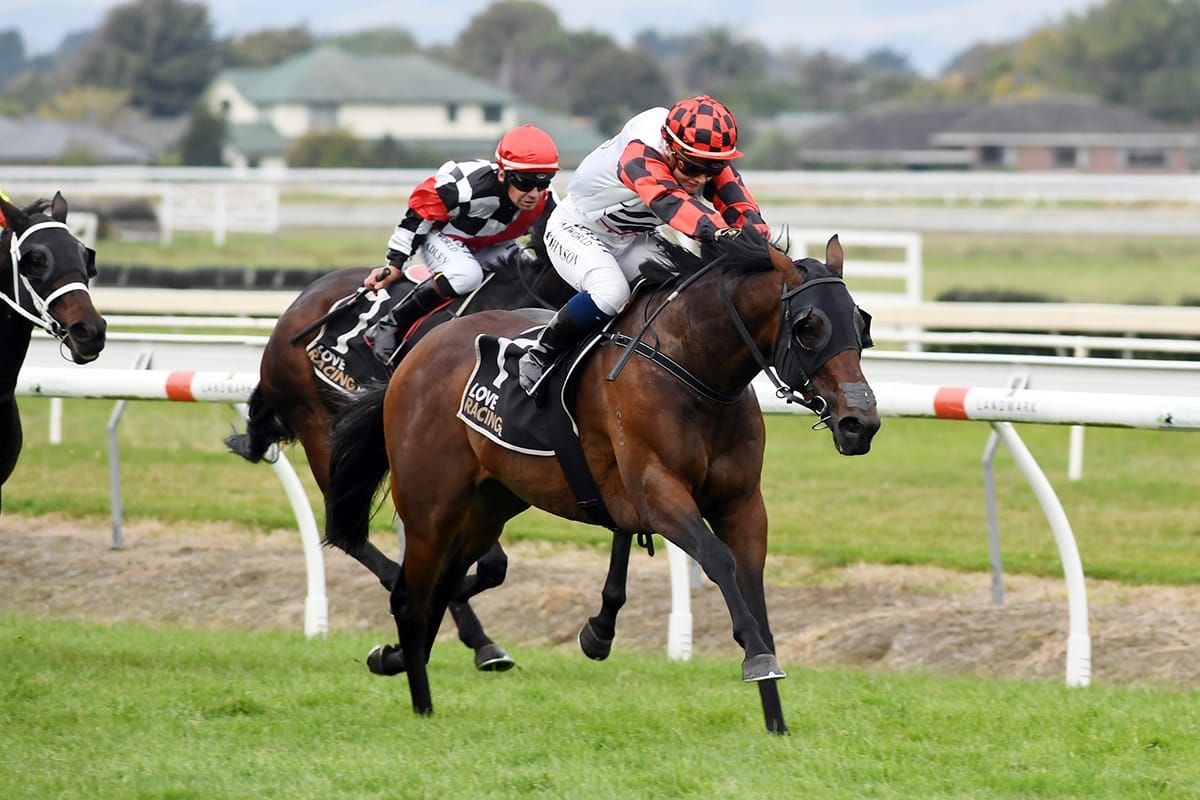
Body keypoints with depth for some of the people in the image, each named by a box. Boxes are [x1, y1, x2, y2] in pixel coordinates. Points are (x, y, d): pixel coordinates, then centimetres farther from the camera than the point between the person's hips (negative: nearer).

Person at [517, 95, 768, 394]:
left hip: (633, 241, 7)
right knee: (610, 293, -34)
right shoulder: (640, 155, -39)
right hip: (576, 230, -7)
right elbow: (668, 201, -58)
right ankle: (539, 356, -14)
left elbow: (741, 207, -28)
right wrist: (717, 230, -76)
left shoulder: (711, 163, -18)